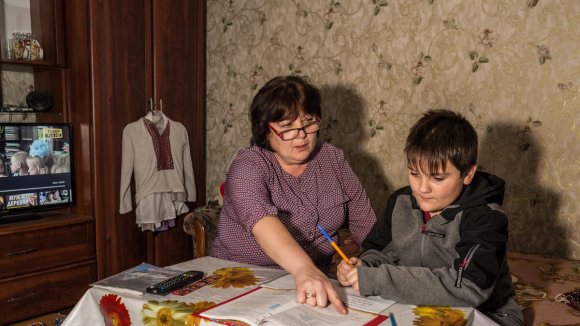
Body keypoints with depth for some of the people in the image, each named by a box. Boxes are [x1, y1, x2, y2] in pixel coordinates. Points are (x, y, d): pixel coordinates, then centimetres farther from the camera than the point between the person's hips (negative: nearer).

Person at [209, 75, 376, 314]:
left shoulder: (332, 159, 3)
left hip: (316, 282, 3)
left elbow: (364, 221, 8)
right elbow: (260, 218, -30)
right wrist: (303, 269, -44)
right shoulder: (248, 165, -12)